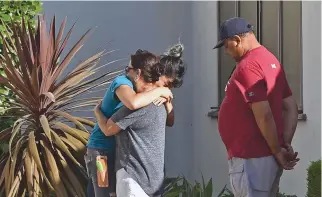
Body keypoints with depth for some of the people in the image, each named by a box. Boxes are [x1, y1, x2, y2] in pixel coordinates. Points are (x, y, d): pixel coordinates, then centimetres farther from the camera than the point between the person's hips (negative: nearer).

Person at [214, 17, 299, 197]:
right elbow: (291, 108, 14)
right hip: (268, 155, 10)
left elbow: (264, 116, -23)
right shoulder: (270, 60, 14)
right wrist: (286, 145, 4)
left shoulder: (248, 66, -17)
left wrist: (277, 151, -13)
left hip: (252, 158, -10)